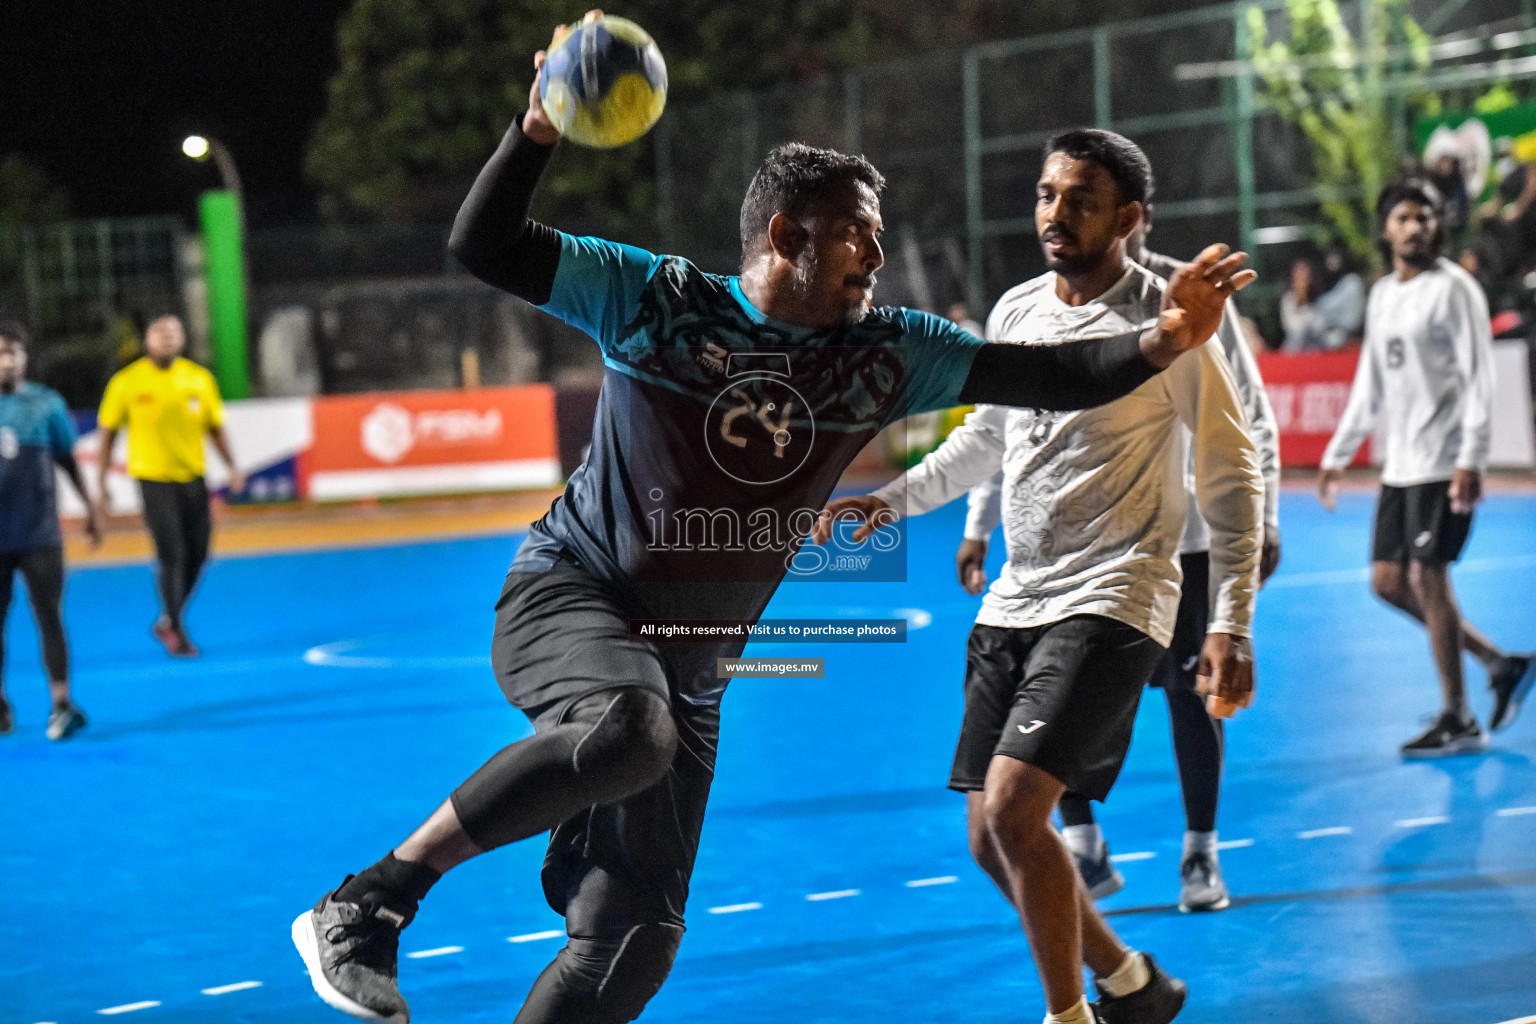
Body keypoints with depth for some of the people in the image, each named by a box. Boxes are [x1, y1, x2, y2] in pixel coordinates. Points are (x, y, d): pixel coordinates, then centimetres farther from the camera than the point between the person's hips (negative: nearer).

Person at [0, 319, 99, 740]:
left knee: (50, 618, -3)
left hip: (39, 534, 0)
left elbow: (68, 458, 11)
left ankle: (61, 705, -1)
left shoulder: (45, 403, 1)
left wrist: (90, 507, 14)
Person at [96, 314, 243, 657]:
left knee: (197, 555, 6)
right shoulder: (127, 382, -4)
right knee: (171, 555, -8)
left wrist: (232, 466, 1)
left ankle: (167, 620, 26)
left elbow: (215, 427, 11)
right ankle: (176, 631, 5)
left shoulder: (199, 379, 4)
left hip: (193, 477, 4)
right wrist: (102, 480, 0)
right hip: (154, 478, -4)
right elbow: (108, 432, 2)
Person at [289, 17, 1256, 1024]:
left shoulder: (888, 354, 3)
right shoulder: (655, 297, -5)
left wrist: (1160, 342, -19)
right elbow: (485, 248, -8)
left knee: (635, 942, -1)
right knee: (628, 730, -39)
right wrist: (540, 130, -23)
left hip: (692, 667, 5)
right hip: (568, 597, -5)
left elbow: (1051, 376, -1)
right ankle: (368, 904, -26)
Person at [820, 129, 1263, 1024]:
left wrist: (1232, 624, -10)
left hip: (1112, 601, -7)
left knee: (1014, 811, -20)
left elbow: (1231, 472, -5)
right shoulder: (1014, 312, 8)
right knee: (991, 840, 8)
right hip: (1014, 604, 7)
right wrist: (897, 498, 14)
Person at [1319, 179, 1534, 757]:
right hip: (1399, 464, 8)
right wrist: (1338, 454, 21)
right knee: (1388, 581, 6)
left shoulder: (1453, 288, -8)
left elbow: (1478, 379, -14)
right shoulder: (1381, 295, 14)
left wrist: (1471, 459, -22)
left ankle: (1458, 721, 1)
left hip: (1444, 463, -8)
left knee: (1426, 577, -9)